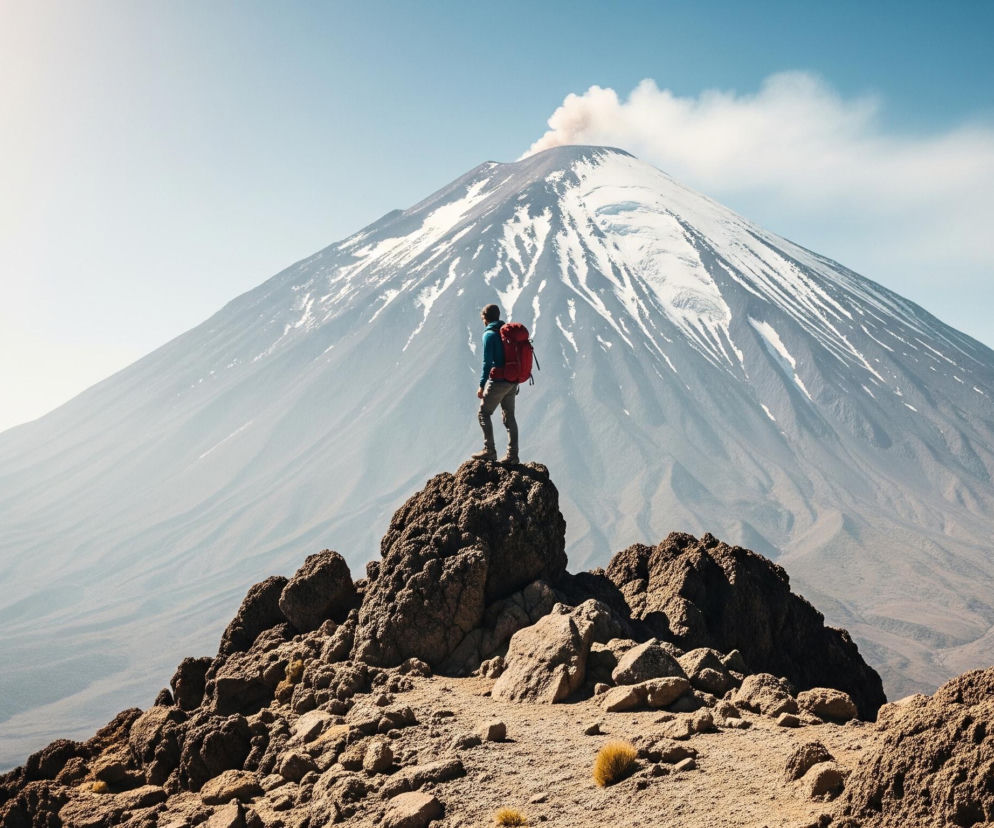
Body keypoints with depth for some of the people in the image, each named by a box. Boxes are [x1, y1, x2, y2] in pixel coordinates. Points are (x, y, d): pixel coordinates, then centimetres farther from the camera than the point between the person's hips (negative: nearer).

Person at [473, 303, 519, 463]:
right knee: (509, 417, 11)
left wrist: (481, 385, -11)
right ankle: (512, 454, 10)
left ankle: (489, 450, -3)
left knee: (484, 413, 3)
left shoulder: (489, 334, -10)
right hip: (512, 382, 7)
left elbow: (487, 362, -15)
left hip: (498, 382, -7)